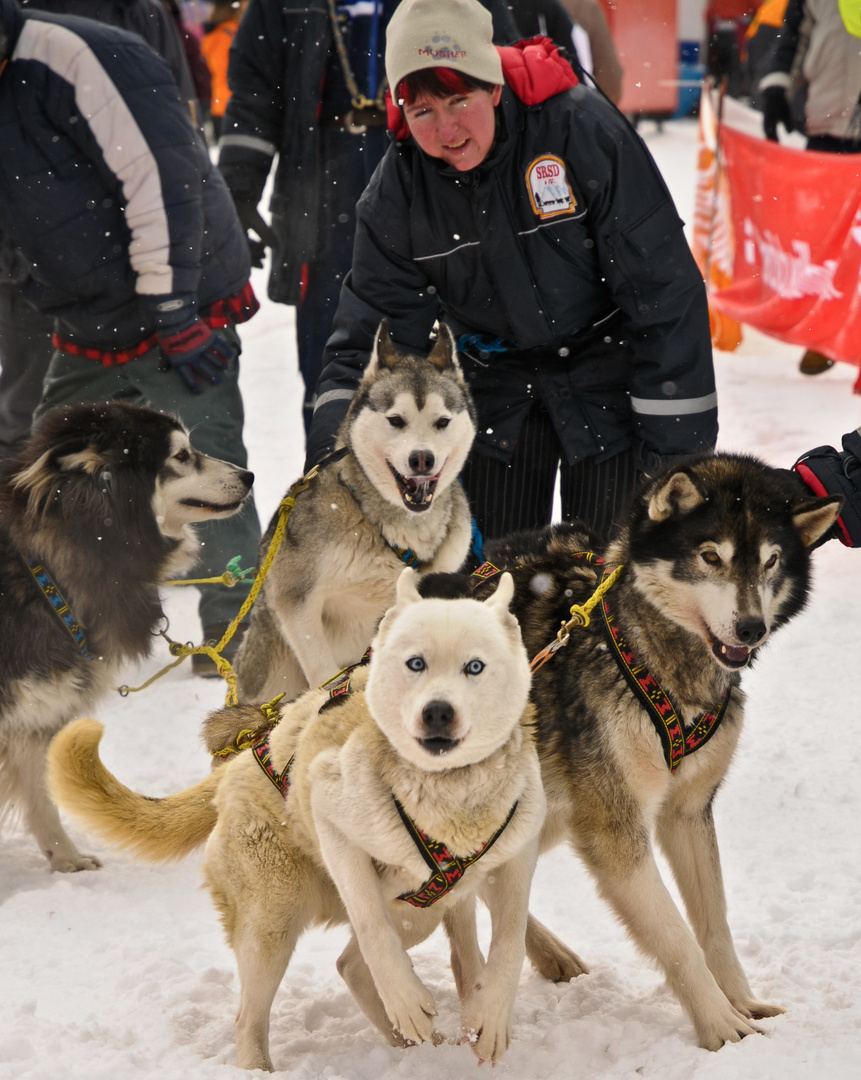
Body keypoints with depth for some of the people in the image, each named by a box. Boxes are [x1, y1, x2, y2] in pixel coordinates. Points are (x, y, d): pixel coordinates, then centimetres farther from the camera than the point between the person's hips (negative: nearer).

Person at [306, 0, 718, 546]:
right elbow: (373, 327, -3)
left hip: (606, 363, -3)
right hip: (496, 385, 3)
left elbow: (664, 286, -17)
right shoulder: (398, 189, -9)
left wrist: (678, 439, -17)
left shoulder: (582, 128, -21)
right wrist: (336, 445, -20)